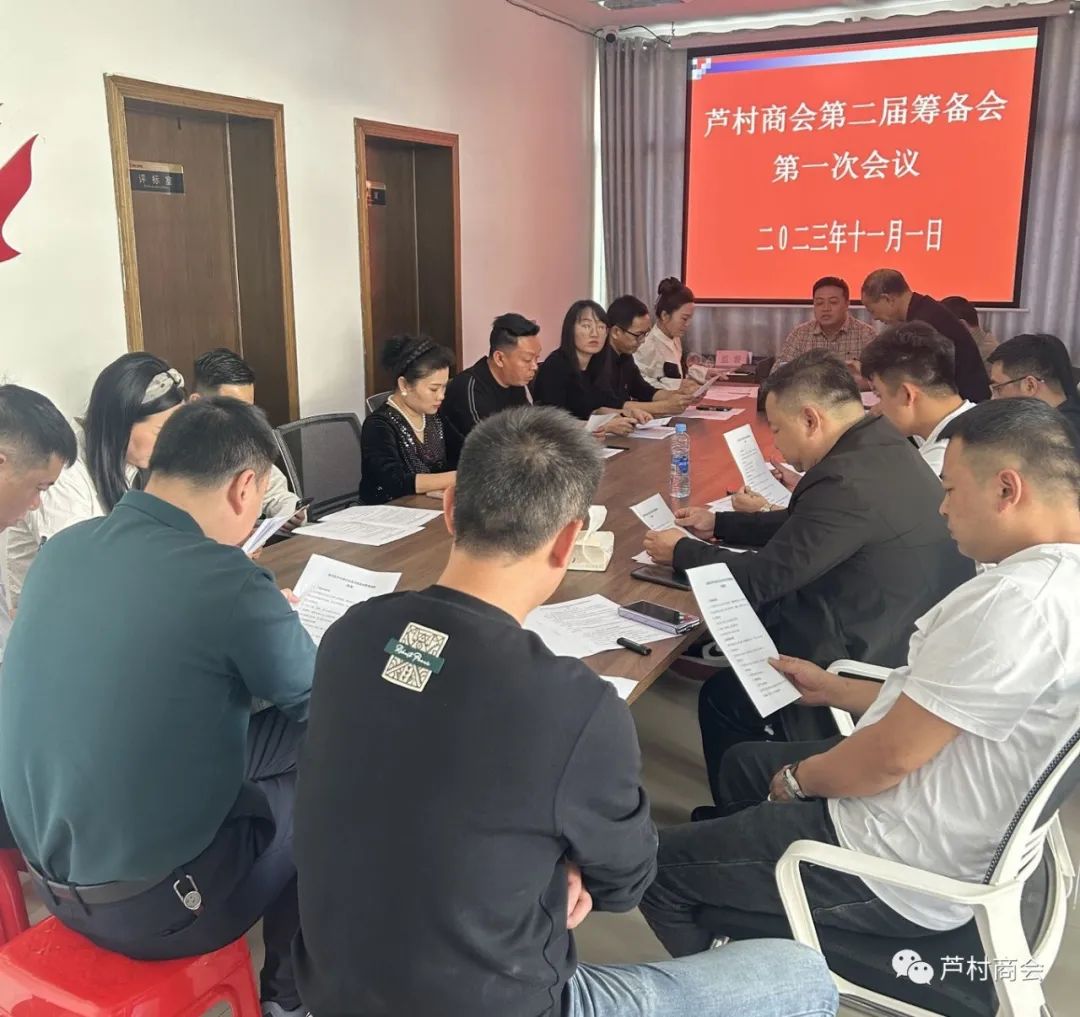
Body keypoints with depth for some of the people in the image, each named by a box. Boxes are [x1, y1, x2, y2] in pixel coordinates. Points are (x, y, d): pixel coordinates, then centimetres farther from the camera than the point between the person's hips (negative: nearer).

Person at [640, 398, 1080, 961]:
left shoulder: (1019, 603, -31)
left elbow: (890, 756, -26)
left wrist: (798, 779, -7)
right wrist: (833, 689, 14)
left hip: (898, 876, -10)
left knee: (658, 866, 1)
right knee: (743, 764, 29)